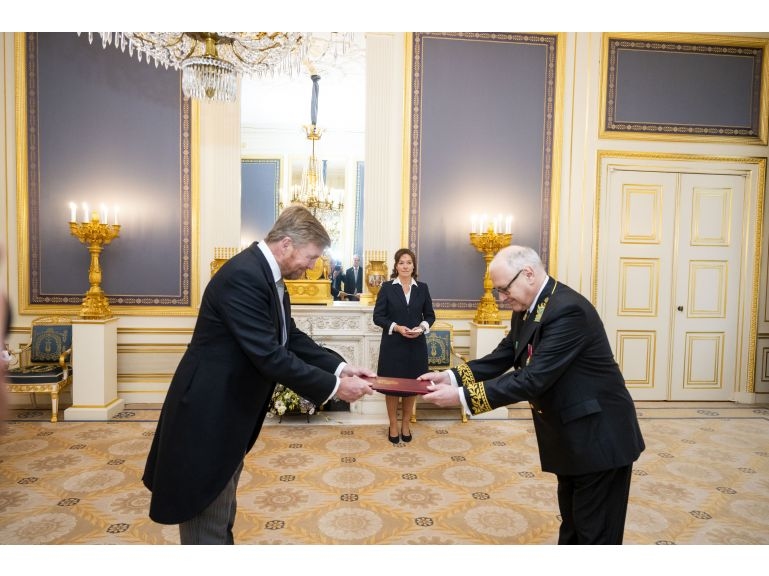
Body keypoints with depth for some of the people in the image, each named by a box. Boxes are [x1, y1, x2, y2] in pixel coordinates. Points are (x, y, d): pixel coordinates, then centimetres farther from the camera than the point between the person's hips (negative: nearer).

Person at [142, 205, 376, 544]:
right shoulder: (243, 275, -27)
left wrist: (340, 367, -4)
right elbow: (269, 356, -30)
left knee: (221, 515, 25)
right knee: (208, 524, 8)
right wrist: (334, 387, -22)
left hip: (231, 413, 10)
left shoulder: (268, 277, 5)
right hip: (209, 416, -10)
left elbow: (292, 338, 8)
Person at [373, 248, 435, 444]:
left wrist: (422, 327, -11)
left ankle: (405, 425, 28)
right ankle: (393, 426, 23)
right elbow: (378, 316, -4)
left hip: (416, 345, 2)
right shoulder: (387, 287, -2)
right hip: (392, 345, -2)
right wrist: (396, 327, -17)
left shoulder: (422, 288, 5)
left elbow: (430, 315, 9)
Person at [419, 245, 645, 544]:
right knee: (571, 524, 24)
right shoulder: (526, 310, 2)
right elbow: (500, 358, 5)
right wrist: (451, 376, -10)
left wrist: (462, 396, -32)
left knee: (595, 533, 8)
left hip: (599, 437, -9)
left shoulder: (568, 309, -28)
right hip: (568, 436, 9)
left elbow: (534, 379, -33)